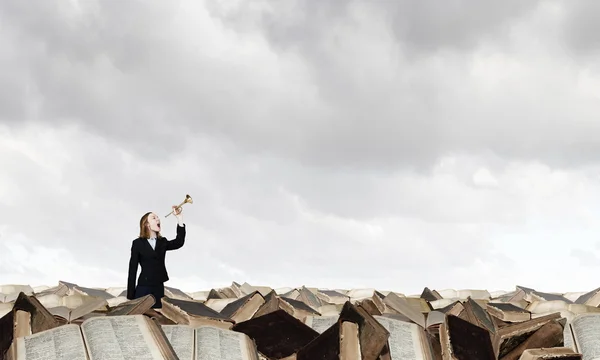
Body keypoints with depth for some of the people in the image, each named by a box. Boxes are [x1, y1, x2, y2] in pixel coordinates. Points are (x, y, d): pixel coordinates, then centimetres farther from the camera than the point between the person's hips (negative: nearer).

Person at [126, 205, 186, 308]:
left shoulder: (162, 242, 12)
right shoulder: (138, 243, 1)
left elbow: (179, 242, -8)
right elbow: (133, 269, 0)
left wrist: (180, 218, -14)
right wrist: (130, 296, -5)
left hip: (159, 288, 4)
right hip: (143, 288, -4)